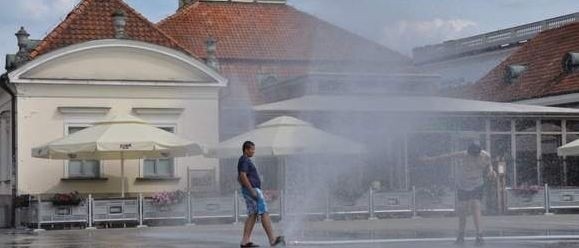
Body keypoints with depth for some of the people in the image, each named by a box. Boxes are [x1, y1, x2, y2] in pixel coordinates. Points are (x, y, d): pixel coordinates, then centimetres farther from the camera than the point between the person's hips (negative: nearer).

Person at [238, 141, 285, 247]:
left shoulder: (245, 161, 20)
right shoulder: (245, 160, -12)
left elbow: (239, 178, 27)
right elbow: (243, 176, -23)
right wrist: (252, 190, -25)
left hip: (249, 191, 10)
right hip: (253, 189, -10)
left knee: (252, 215, 7)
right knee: (264, 213, -11)